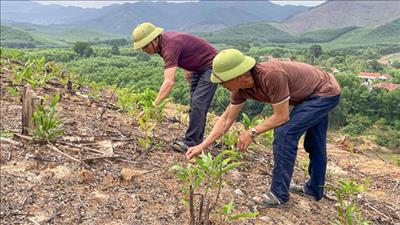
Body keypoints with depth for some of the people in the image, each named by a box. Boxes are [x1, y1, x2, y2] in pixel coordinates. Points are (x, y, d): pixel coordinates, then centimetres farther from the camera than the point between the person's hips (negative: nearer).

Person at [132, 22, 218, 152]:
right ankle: (196, 141, 12)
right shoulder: (162, 41, -4)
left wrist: (154, 106, -46)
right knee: (194, 104, 8)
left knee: (198, 104, -17)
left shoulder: (169, 46, -33)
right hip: (198, 67, 10)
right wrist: (187, 68, 12)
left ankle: (191, 143, -14)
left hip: (210, 65, -10)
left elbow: (169, 82, -43)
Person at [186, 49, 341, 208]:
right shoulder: (241, 87, -13)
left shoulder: (272, 75, -39)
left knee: (284, 133, -17)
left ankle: (279, 194, -7)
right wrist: (203, 146, -6)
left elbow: (282, 117, -29)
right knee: (314, 143, 19)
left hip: (326, 92, -8)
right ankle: (314, 189, 38)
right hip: (316, 92, 8)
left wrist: (252, 133, -20)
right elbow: (227, 119, -4)